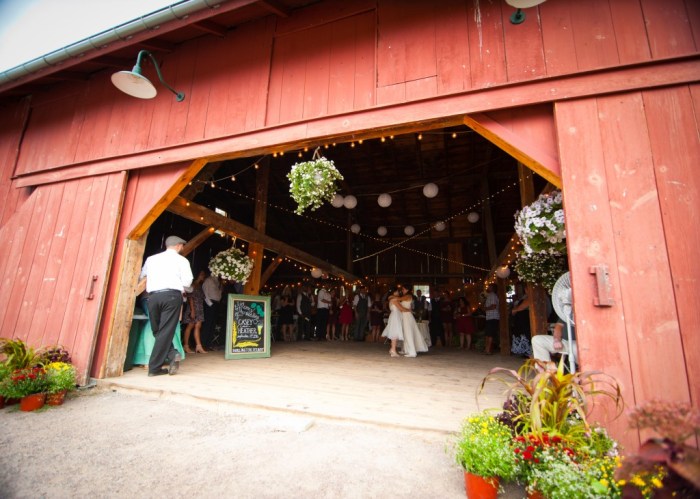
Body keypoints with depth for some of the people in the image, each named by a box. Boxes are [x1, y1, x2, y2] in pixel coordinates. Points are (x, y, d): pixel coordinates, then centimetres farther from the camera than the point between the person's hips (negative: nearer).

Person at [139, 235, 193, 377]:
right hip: (172, 296, -3)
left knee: (157, 331, 14)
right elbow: (187, 282, 0)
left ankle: (171, 354, 0)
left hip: (153, 296, 3)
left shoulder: (151, 258, 19)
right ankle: (154, 367, 1)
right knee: (166, 331, 0)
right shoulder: (181, 260, 8)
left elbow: (141, 276, 21)